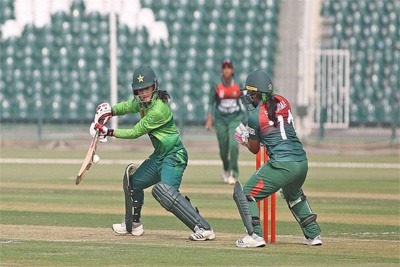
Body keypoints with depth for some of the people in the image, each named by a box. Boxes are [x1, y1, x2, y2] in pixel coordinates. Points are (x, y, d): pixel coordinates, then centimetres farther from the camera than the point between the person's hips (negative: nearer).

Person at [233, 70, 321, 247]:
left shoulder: (255, 116, -5)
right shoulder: (282, 102, 9)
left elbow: (254, 149, 7)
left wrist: (243, 138, 26)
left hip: (281, 164, -7)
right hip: (302, 162, 7)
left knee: (245, 194, 3)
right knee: (293, 195, 36)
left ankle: (255, 235, -11)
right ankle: (313, 234, 33)